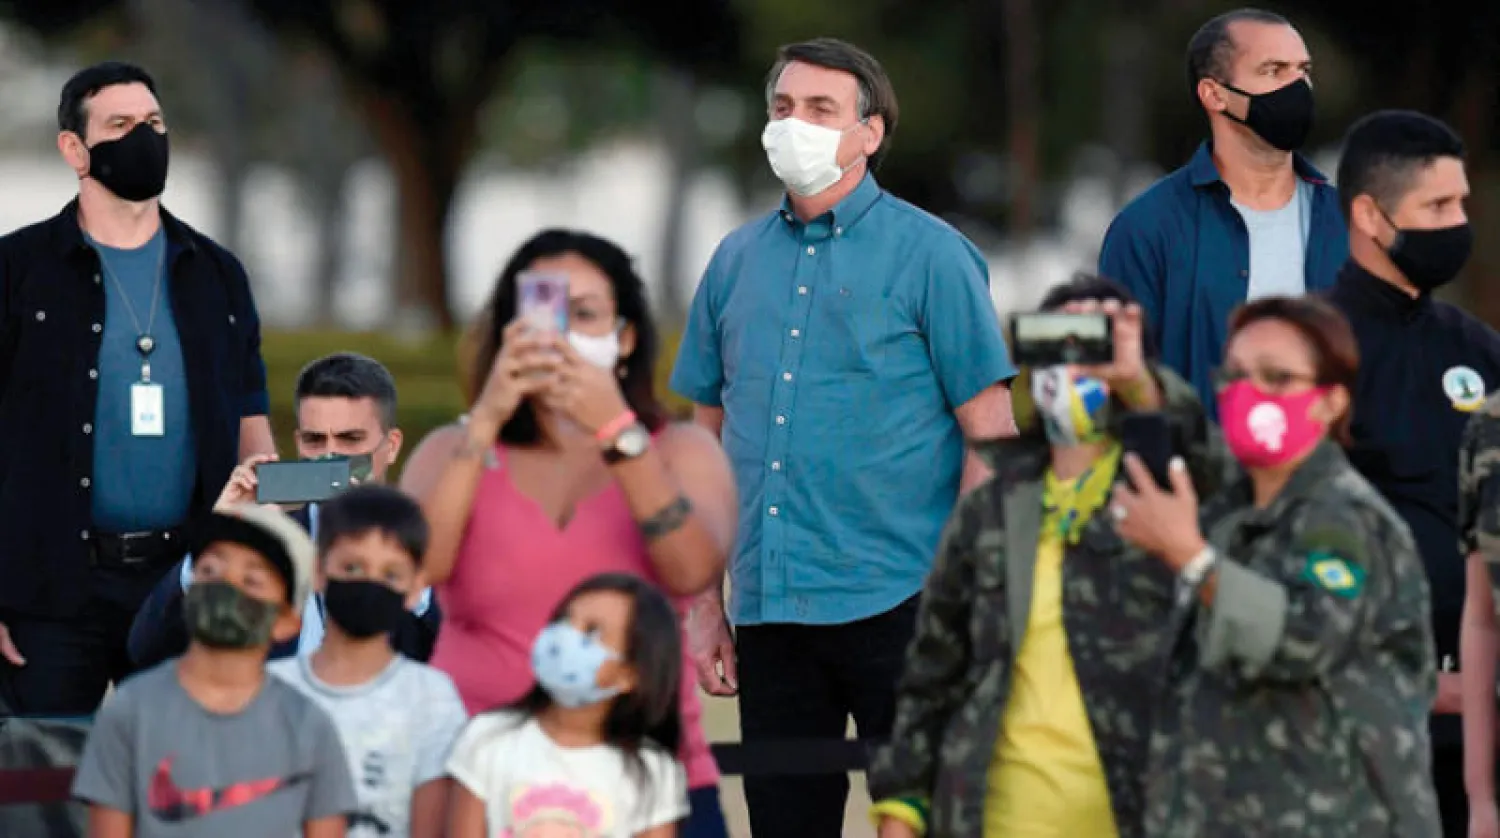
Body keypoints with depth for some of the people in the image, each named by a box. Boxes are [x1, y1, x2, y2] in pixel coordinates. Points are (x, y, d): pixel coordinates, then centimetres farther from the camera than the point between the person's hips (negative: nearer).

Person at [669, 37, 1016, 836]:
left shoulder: (929, 254, -2)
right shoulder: (737, 261, 12)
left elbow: (990, 433, -5)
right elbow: (707, 438, 16)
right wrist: (704, 603, 11)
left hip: (894, 605, -5)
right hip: (769, 613, 5)